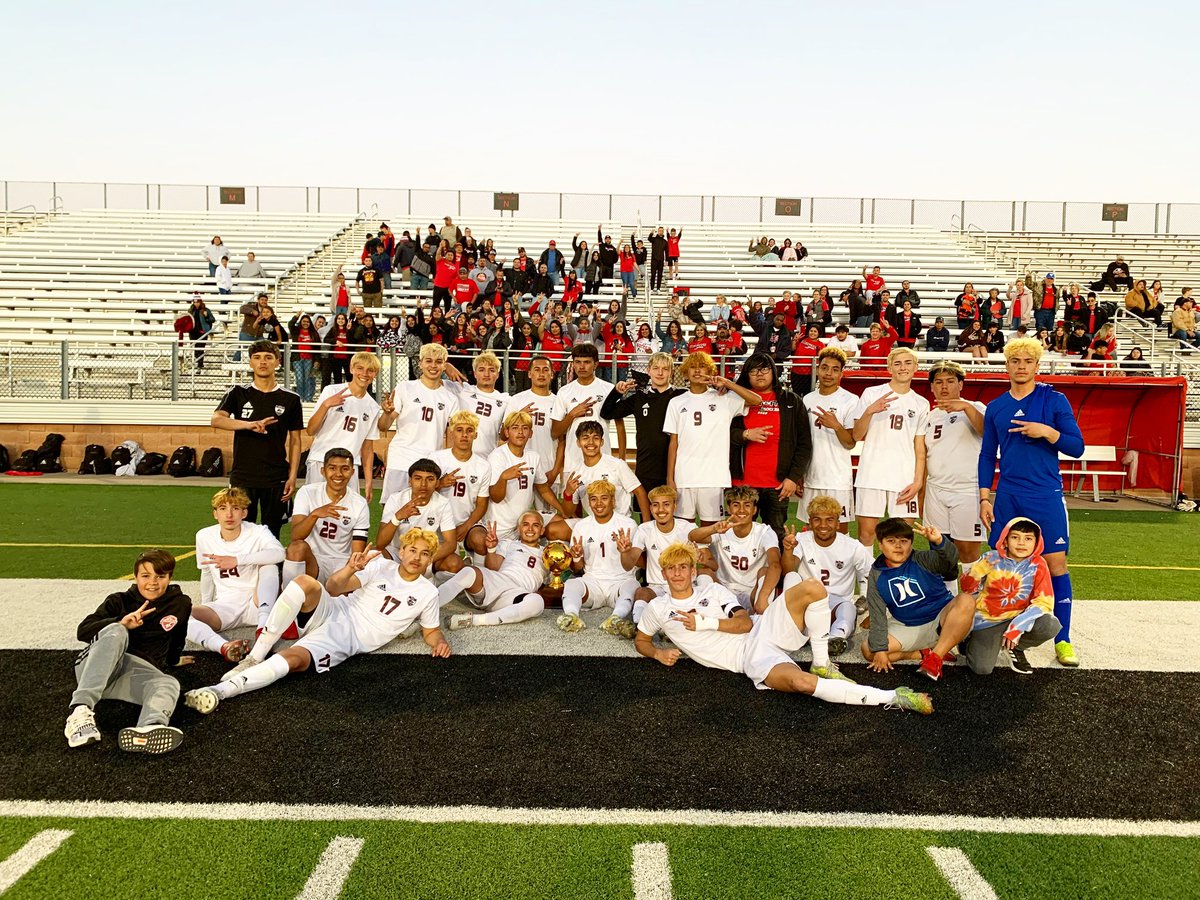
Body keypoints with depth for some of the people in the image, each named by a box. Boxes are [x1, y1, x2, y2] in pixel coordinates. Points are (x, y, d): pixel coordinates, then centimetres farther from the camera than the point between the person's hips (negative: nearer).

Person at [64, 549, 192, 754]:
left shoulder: (181, 605, 15)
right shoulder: (119, 601, 11)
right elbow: (83, 631, -2)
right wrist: (121, 622, -15)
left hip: (140, 669, 1)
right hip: (94, 668, -1)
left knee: (169, 684, -33)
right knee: (116, 633, -33)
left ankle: (150, 729, -71)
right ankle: (80, 711, -48)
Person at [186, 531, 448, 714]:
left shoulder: (427, 593, 6)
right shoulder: (381, 566, 5)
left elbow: (431, 631, 17)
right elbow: (333, 587, -3)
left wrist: (439, 642, -8)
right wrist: (350, 569, -26)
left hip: (347, 641, -1)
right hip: (332, 613, 2)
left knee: (293, 659, -30)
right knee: (306, 583, -31)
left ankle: (221, 690, -35)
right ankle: (255, 657, -23)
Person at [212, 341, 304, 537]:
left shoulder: (290, 399, 5)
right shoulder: (238, 393, 5)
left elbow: (295, 441, 6)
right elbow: (216, 420, -11)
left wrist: (292, 477, -2)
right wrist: (250, 425, -27)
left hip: (276, 479, 0)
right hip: (242, 476, 0)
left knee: (271, 535, 6)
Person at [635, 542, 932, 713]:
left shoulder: (713, 590, 14)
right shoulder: (658, 609, 12)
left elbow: (745, 623, 4)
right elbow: (640, 641, 24)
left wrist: (705, 622, -7)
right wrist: (658, 653, 1)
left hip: (761, 632, 4)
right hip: (750, 661, -3)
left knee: (811, 588, -22)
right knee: (800, 681, -36)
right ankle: (892, 697, -31)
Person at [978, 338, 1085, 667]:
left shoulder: (1054, 400, 0)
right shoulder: (995, 407, 9)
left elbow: (1077, 447, -2)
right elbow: (987, 455, 12)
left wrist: (1047, 432, -19)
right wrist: (984, 497, 5)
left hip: (1046, 497, -3)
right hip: (1007, 498, 3)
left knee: (1055, 564, -3)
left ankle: (1063, 640, 6)